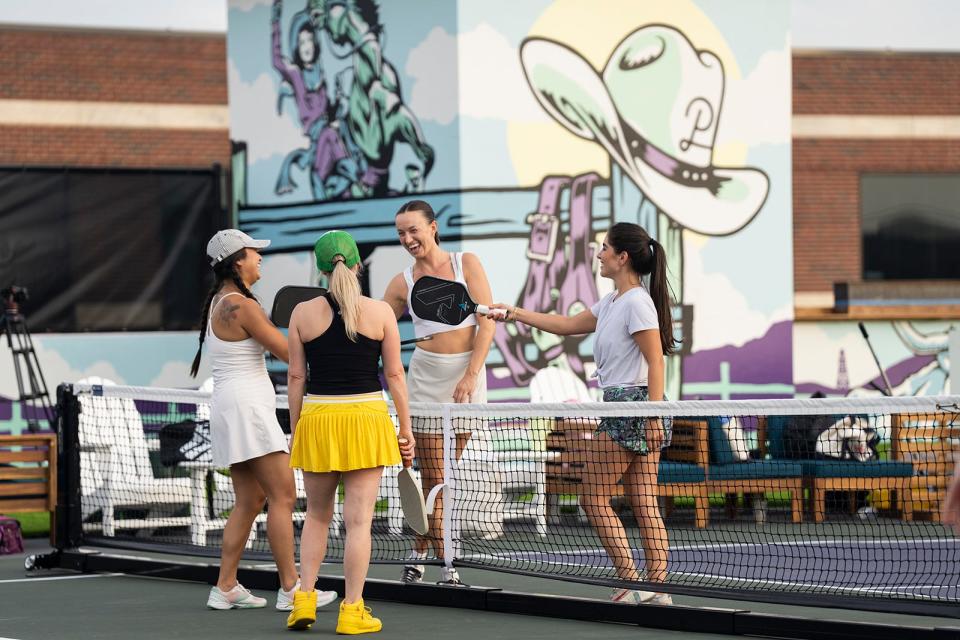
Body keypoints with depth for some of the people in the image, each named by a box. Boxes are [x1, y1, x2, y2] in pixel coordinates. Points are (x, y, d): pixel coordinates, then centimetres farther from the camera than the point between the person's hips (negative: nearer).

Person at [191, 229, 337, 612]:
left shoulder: (219, 302, 15)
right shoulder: (243, 306, -15)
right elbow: (288, 352, -14)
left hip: (229, 408, 10)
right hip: (247, 408, -10)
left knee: (249, 501, 12)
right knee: (283, 496, -8)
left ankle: (225, 588, 11)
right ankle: (290, 589, -8)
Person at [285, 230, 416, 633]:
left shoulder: (303, 313, 1)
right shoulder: (380, 312, -2)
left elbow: (296, 377, 3)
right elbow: (394, 374, 0)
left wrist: (295, 430, 11)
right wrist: (406, 428, 6)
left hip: (317, 419, 2)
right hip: (367, 418, -2)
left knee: (316, 515, 17)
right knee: (358, 520, 1)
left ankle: (304, 599, 10)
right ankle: (352, 611, 2)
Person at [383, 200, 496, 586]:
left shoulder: (466, 264, 2)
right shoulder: (403, 283, 5)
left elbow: (487, 323, -3)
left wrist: (470, 376, -10)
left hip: (468, 376, 0)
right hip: (427, 378, 0)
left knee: (441, 476, 4)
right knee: (434, 478, -5)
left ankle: (419, 552, 19)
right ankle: (447, 567, -2)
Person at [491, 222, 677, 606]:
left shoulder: (637, 303, -13)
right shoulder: (612, 303, 16)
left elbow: (656, 362, -18)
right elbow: (568, 325, 27)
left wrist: (654, 418, -22)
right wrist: (517, 314, 26)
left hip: (632, 405, -9)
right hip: (622, 407, 9)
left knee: (594, 498, -3)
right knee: (644, 503, 6)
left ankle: (633, 584, -6)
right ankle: (657, 587, 3)